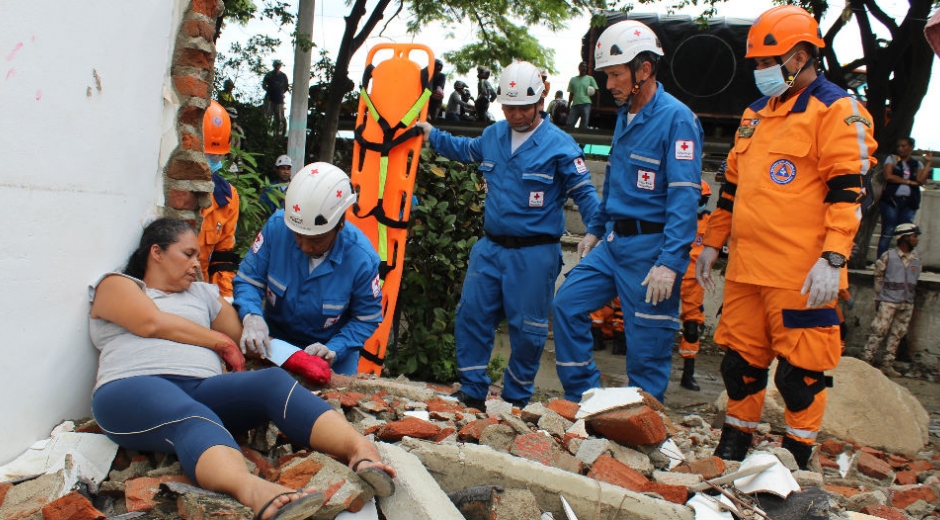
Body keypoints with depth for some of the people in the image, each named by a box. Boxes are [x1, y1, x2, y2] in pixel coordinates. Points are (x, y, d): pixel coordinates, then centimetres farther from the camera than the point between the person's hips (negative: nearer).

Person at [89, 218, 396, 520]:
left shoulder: (202, 293, 32)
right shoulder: (116, 285, 17)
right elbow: (152, 322, -1)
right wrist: (222, 342, 5)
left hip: (202, 391, 4)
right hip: (133, 390, -4)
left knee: (273, 381, -27)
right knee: (192, 420, -40)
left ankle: (361, 450, -50)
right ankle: (252, 490, -70)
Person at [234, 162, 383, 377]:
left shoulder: (362, 259, -25)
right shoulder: (277, 226, -21)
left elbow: (367, 319, -13)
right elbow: (248, 279, -12)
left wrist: (334, 349, -28)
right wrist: (251, 316, -32)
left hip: (331, 346, -1)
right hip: (274, 341, 2)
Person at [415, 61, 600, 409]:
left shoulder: (559, 145, -10)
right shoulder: (493, 135, 8)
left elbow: (584, 193, -7)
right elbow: (465, 150, 30)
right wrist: (432, 135, 27)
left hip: (534, 254, -5)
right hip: (490, 247, 5)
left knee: (526, 329, 3)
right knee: (470, 316, 4)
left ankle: (516, 400, 21)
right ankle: (472, 393, 17)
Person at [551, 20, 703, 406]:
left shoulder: (676, 118, -15)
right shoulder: (625, 115, 12)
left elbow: (684, 196, -21)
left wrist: (669, 262, -27)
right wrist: (594, 229, 22)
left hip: (650, 247, -8)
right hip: (613, 242, 8)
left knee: (646, 348, 1)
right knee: (567, 305, 4)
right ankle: (582, 398, 17)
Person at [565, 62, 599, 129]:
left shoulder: (590, 78, 10)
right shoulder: (573, 79, 16)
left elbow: (595, 91, 10)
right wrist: (568, 106, 13)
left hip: (586, 104, -2)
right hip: (575, 105, 2)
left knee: (584, 126, -3)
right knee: (569, 124, -5)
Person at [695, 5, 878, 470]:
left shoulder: (836, 110, -4)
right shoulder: (755, 114, 18)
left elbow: (847, 192, -12)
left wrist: (833, 259, -21)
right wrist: (712, 242, 22)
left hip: (801, 274, -7)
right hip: (746, 266, 7)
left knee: (800, 370, 1)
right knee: (740, 361, 13)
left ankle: (796, 456, 17)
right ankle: (733, 447, 28)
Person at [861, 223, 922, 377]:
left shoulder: (916, 259, 10)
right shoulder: (888, 256, -3)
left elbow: (915, 281, 16)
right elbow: (878, 277, 2)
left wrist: (910, 298, 11)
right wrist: (878, 298, 1)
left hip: (907, 304, 5)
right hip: (888, 302, -5)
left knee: (897, 335, 6)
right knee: (878, 331, -8)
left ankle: (887, 364, 12)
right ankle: (865, 360, -3)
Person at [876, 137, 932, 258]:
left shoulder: (917, 164, 15)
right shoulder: (892, 159, 9)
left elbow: (921, 181, -2)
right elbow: (888, 176, -6)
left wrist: (928, 163, -3)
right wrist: (909, 181, -3)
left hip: (909, 202, 3)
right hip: (892, 200, -3)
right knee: (888, 233, -6)